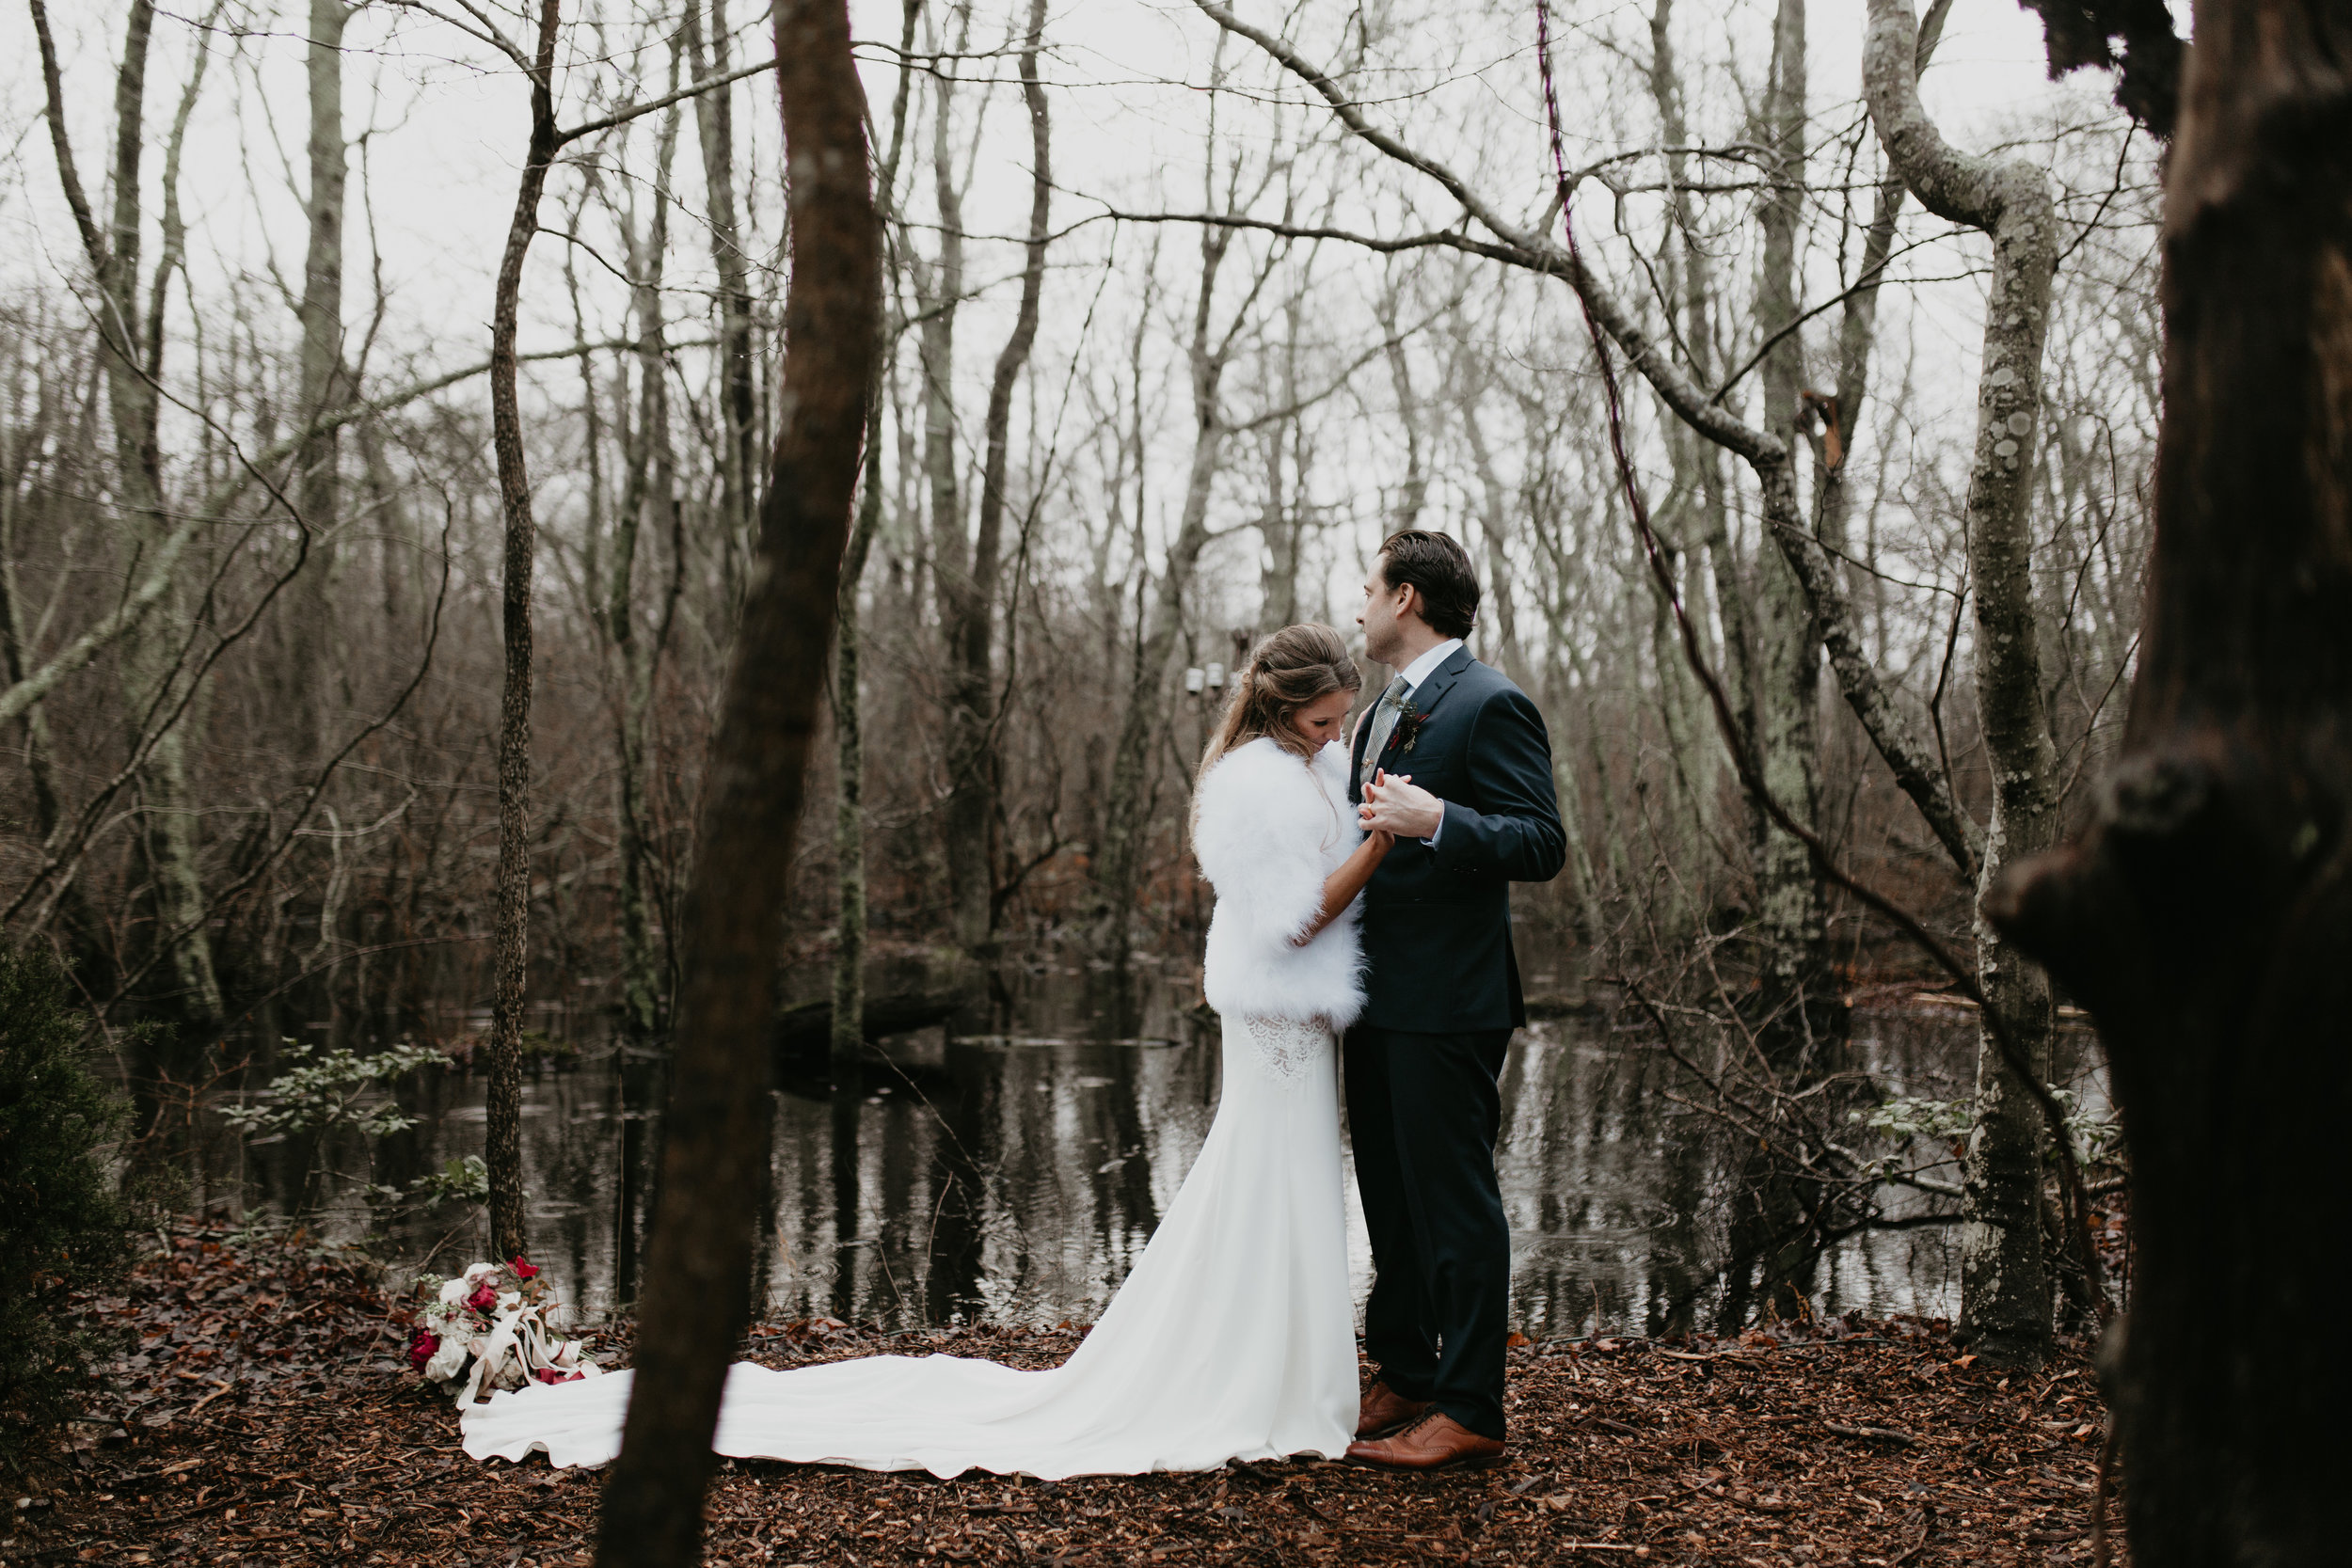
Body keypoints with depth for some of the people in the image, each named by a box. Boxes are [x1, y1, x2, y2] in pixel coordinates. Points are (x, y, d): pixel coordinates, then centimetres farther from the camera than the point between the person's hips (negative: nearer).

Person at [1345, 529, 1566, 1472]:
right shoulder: (1382, 714, 18)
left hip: (1447, 1003, -10)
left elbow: (1542, 845, -18)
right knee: (1390, 1200, 16)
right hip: (1377, 1001, 10)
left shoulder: (1490, 705, -11)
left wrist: (1438, 820, -29)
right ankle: (1404, 1380, 29)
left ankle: (1471, 1412, 7)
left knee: (1455, 1201, -3)